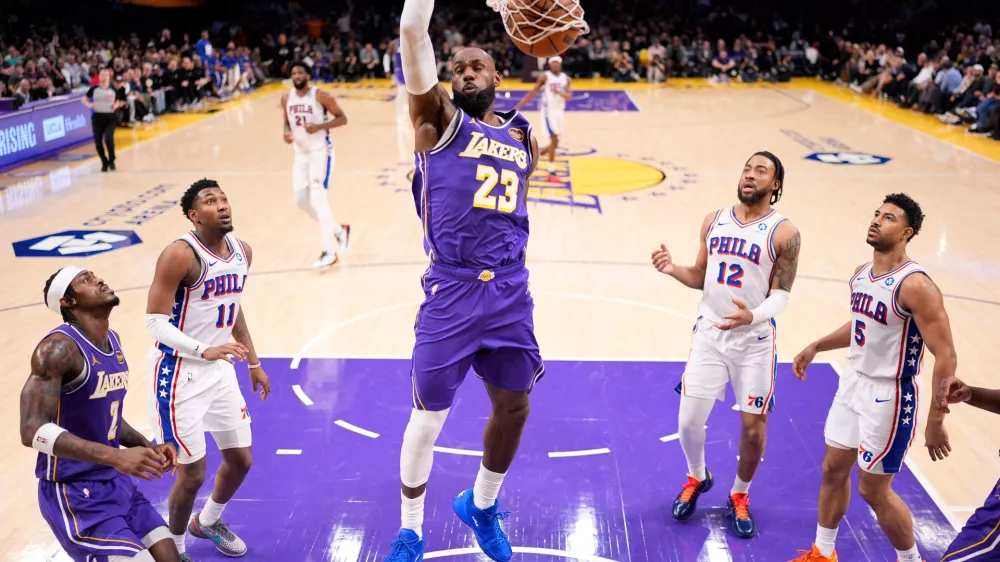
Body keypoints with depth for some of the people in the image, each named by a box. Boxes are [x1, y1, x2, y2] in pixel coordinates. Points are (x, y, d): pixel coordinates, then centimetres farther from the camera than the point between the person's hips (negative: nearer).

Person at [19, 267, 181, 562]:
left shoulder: (112, 339, 8)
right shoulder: (59, 348, -20)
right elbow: (33, 430, -28)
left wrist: (149, 447, 4)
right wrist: (115, 456, -34)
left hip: (114, 482, 8)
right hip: (73, 493, -8)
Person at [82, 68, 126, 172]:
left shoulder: (114, 90, 0)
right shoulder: (94, 89, 2)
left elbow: (120, 102, 12)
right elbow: (84, 99, 10)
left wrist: (117, 104, -9)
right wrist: (88, 104, -10)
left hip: (110, 118, -2)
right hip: (97, 117, 2)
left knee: (108, 138, -21)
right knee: (98, 142, 2)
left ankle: (111, 160, 1)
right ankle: (104, 162, 22)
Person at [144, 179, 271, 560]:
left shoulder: (242, 251, 3)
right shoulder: (180, 255, -20)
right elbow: (154, 321, -21)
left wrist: (254, 362, 20)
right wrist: (204, 350, -32)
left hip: (220, 370, 7)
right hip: (180, 375, -7)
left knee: (241, 459, 15)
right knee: (192, 474, -1)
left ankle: (208, 522, 44)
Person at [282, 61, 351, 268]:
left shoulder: (320, 96, -13)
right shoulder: (286, 98, 4)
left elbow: (342, 118, -10)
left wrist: (319, 127, -24)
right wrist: (287, 133, -5)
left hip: (321, 151, -7)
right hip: (301, 153, 7)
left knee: (318, 198, -15)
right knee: (301, 200, 5)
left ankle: (329, 252, -9)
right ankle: (339, 230, 26)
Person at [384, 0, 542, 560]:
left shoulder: (524, 136, 14)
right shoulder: (439, 119, 0)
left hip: (511, 292, 5)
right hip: (451, 293, -4)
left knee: (513, 408, 15)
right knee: (429, 415, 4)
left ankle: (482, 505, 41)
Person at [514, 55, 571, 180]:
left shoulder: (566, 78, 7)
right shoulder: (545, 76, -5)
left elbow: (569, 97, -3)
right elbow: (532, 93, -3)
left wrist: (559, 92, -24)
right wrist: (518, 107, -7)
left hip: (560, 111, 6)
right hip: (548, 111, -6)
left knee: (555, 143, 11)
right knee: (554, 140, -14)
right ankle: (551, 172, -7)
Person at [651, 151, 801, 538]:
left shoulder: (784, 233, -9)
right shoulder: (714, 221, 5)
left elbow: (781, 295, -12)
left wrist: (753, 316, -32)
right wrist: (673, 270, -9)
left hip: (755, 341, -3)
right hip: (709, 335, 3)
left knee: (753, 427, 4)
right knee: (689, 420, 2)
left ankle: (740, 496, 29)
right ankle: (697, 478, 33)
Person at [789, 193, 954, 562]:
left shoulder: (915, 286, -23)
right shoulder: (861, 274, 3)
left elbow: (945, 356, -23)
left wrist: (935, 422, -23)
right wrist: (816, 347, 16)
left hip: (889, 396, -8)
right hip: (854, 383, 8)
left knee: (873, 489, 4)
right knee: (833, 470, 16)